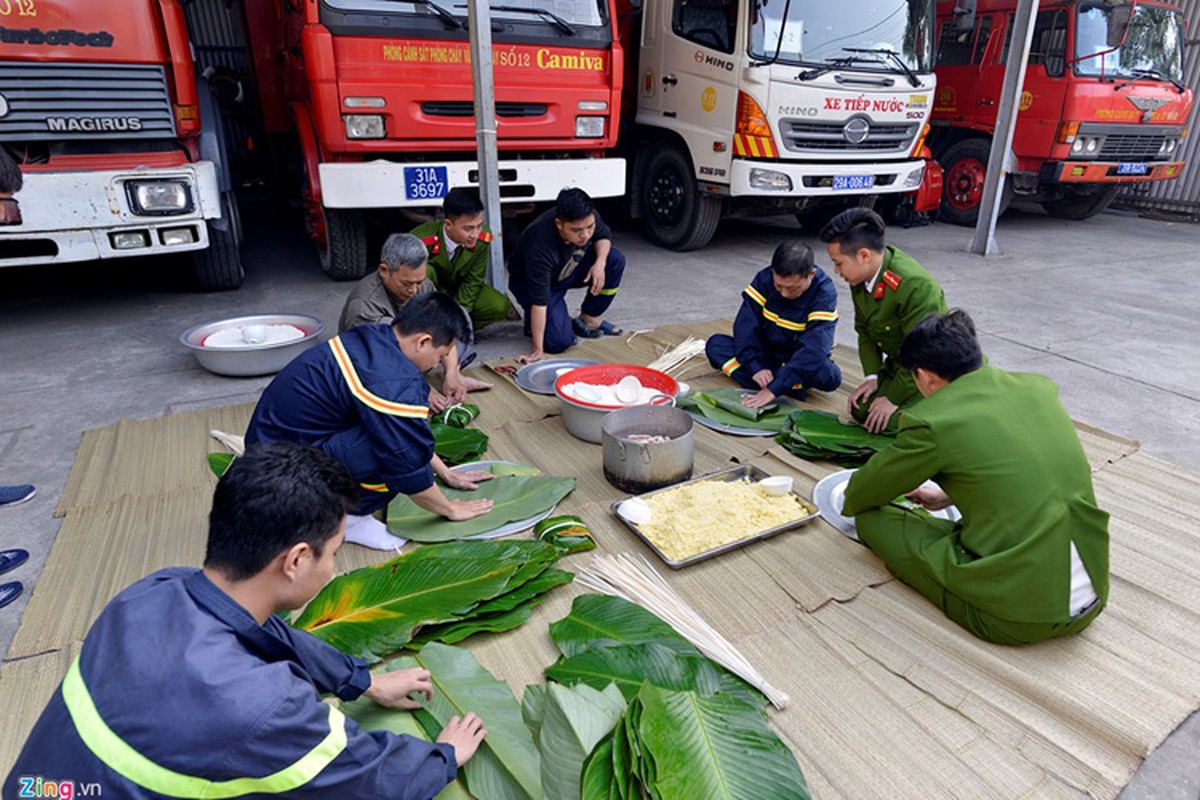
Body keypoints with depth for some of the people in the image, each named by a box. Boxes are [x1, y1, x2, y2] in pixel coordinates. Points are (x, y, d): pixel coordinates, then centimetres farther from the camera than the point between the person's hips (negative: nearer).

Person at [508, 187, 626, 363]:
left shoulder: (587, 218, -24)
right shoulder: (540, 245, -40)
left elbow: (604, 236, 0)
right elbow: (539, 300, -39)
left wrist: (600, 262, -23)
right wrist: (538, 350, -39)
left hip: (569, 269, 6)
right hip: (531, 282, -6)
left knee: (616, 259, -16)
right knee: (560, 341, -25)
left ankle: (589, 318, 0)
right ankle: (532, 321, 10)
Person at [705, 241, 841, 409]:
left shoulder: (824, 294, -24)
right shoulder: (764, 278, -14)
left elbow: (814, 349, -34)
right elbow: (746, 324, -17)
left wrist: (774, 388, -44)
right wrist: (755, 368, -33)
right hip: (765, 354, 4)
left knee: (830, 375, -35)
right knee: (715, 343, -20)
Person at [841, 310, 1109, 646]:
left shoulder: (932, 421, -12)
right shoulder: (1039, 387, 6)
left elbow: (860, 495, 4)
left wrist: (851, 504, 27)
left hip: (1019, 617, -7)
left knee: (873, 518, 1)